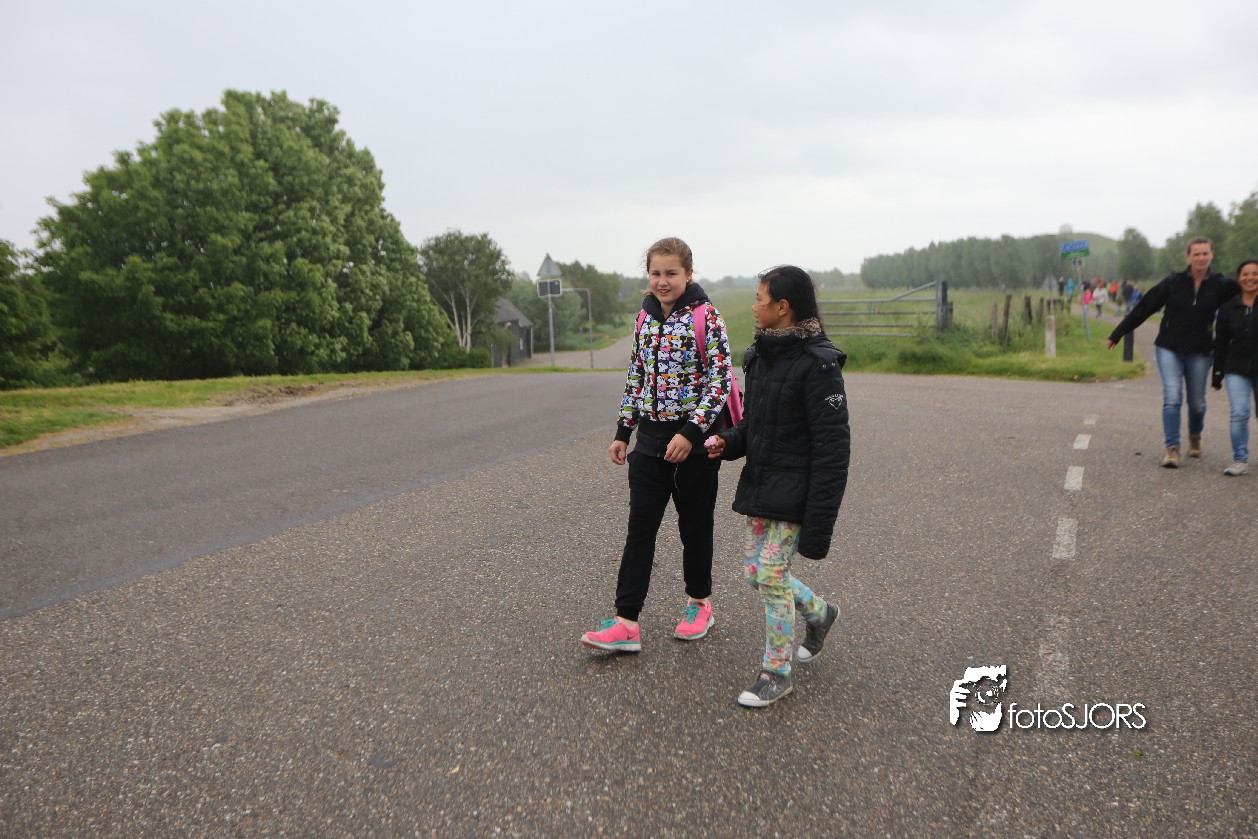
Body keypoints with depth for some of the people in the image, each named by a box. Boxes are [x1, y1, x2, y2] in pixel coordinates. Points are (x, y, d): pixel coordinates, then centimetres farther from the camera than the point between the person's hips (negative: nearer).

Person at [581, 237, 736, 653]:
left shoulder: (705, 315, -9)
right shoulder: (645, 317, 8)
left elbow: (721, 379, -14)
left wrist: (691, 432, -21)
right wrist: (623, 431, 12)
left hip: (693, 438, -5)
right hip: (651, 438, 5)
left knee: (695, 524, 10)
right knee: (640, 528, 1)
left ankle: (700, 602, 31)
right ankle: (626, 624, 2)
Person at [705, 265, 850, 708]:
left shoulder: (818, 364, -18)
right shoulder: (761, 356, 7)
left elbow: (832, 449, -19)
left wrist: (819, 523, -20)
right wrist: (727, 442, -5)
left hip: (795, 492, -8)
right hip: (760, 485, 8)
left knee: (772, 576, -3)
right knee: (755, 571, 13)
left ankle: (776, 672, 17)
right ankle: (818, 613, 41)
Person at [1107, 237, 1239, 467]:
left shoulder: (1221, 286, 0)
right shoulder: (1174, 282, -2)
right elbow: (1144, 307, 1)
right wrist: (1117, 333, 2)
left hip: (1199, 352, 1)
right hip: (1169, 349, -1)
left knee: (1197, 402, 9)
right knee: (1172, 398, -11)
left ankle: (1194, 436, 38)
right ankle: (1172, 448, -8)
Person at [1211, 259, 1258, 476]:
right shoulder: (1228, 307, 2)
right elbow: (1220, 344, 6)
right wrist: (1217, 374, 7)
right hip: (1237, 370, 1)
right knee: (1239, 414, -8)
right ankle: (1240, 460, 1)